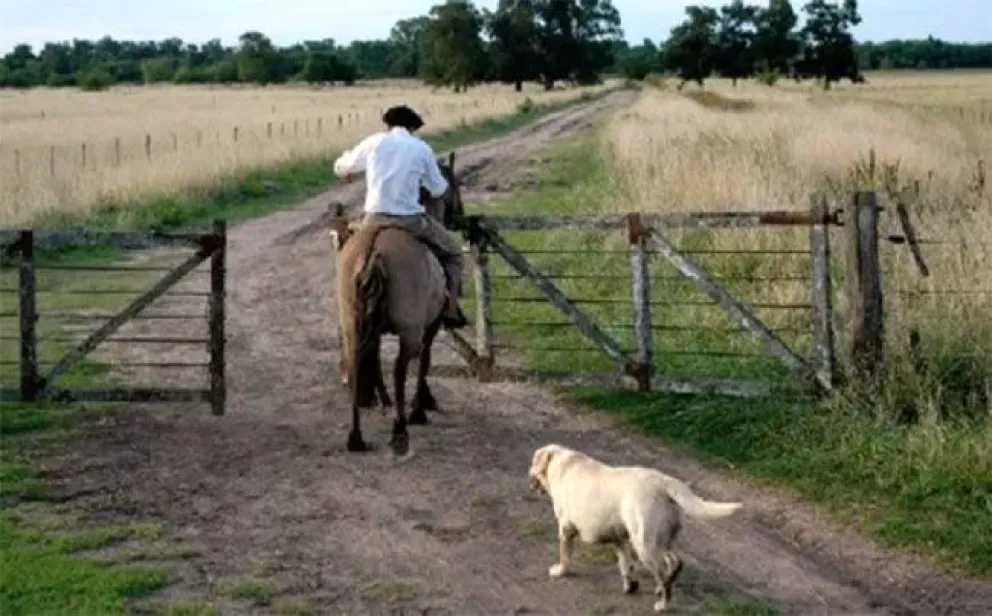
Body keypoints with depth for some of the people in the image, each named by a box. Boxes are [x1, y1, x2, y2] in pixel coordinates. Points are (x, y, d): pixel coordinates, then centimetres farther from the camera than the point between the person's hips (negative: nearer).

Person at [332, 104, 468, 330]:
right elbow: (439, 190, 11)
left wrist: (346, 173, 44)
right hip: (411, 220, -2)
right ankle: (450, 309, 10)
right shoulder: (422, 149, 3)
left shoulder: (374, 142, 7)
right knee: (452, 252, 20)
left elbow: (341, 168, 20)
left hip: (375, 219, 2)